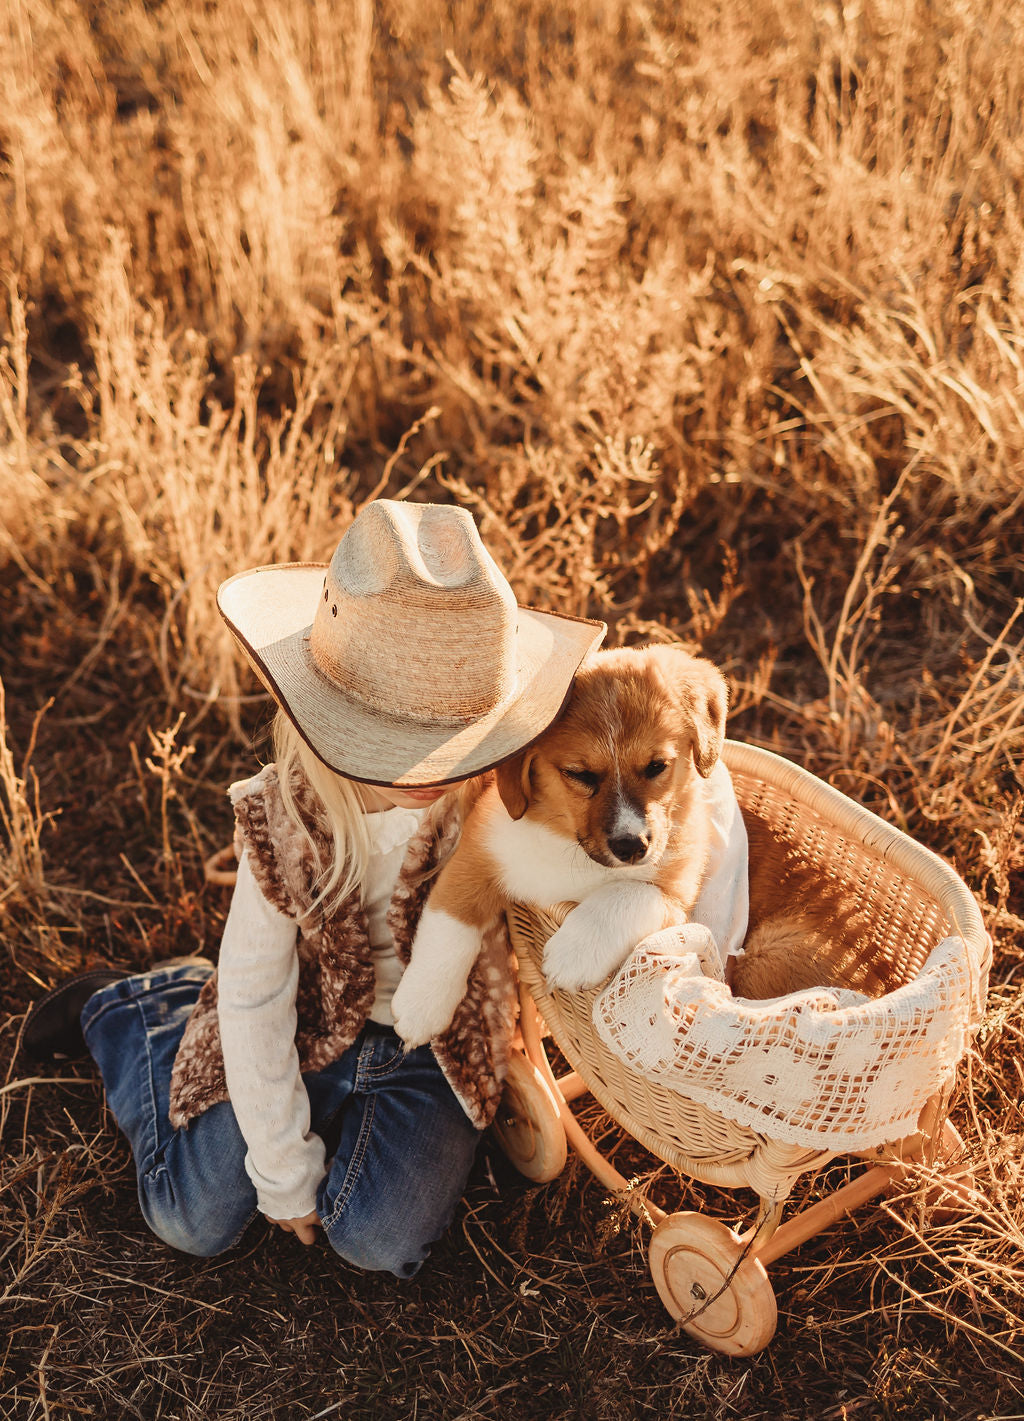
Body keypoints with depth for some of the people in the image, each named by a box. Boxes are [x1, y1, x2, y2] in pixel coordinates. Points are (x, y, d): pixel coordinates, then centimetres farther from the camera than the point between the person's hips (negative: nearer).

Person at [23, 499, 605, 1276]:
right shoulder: (285, 818, -27)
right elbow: (253, 1001, -17)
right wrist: (284, 1171, -10)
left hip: (436, 1045, 1)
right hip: (307, 1028, -1)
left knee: (380, 1240, -11)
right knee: (196, 1220, 5)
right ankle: (119, 1010, 29)